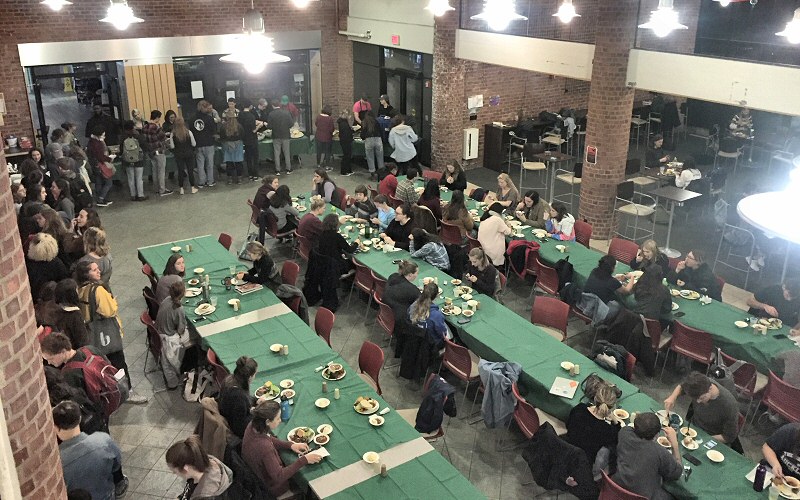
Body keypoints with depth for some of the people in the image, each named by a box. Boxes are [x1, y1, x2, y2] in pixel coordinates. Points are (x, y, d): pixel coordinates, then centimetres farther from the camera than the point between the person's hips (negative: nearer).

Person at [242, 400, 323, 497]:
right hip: (272, 487, -7)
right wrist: (304, 460, -30)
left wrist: (291, 445, -6)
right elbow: (279, 477, -32)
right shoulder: (264, 447, -40)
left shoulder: (252, 426, -16)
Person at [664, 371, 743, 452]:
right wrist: (673, 397, -13)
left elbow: (729, 437, -17)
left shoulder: (729, 405, -31)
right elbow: (682, 386, 7)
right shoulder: (702, 382, -19)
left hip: (716, 439, -6)